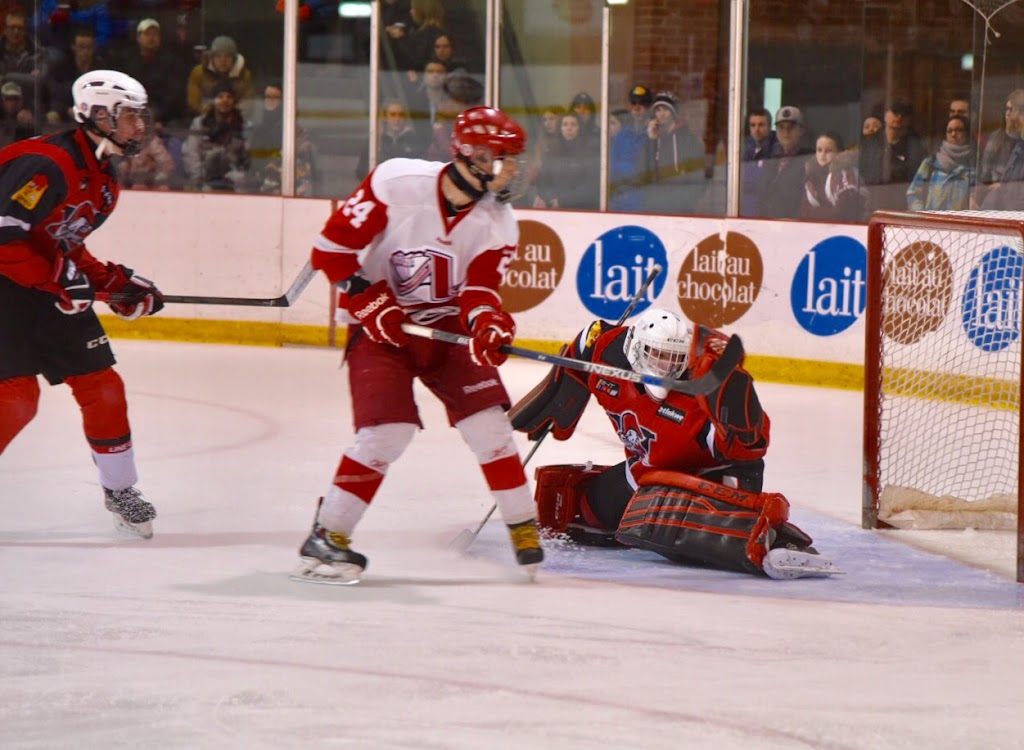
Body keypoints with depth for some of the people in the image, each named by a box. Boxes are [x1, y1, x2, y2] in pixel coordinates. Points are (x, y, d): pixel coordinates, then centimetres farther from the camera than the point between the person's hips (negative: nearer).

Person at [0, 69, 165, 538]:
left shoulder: (104, 180, 9)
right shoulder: (48, 165, -24)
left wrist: (116, 282, 8)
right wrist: (58, 275, -26)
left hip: (53, 290, 9)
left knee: (101, 387, 7)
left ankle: (120, 491, 21)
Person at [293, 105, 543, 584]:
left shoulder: (497, 222, -7)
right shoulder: (397, 183, -21)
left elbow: (479, 289, -13)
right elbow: (332, 246, -15)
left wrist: (487, 322, -34)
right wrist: (369, 299, -18)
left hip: (447, 327, 4)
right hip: (381, 325, -4)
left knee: (488, 422, -6)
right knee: (387, 431, -19)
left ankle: (524, 527, 11)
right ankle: (327, 537, -6)